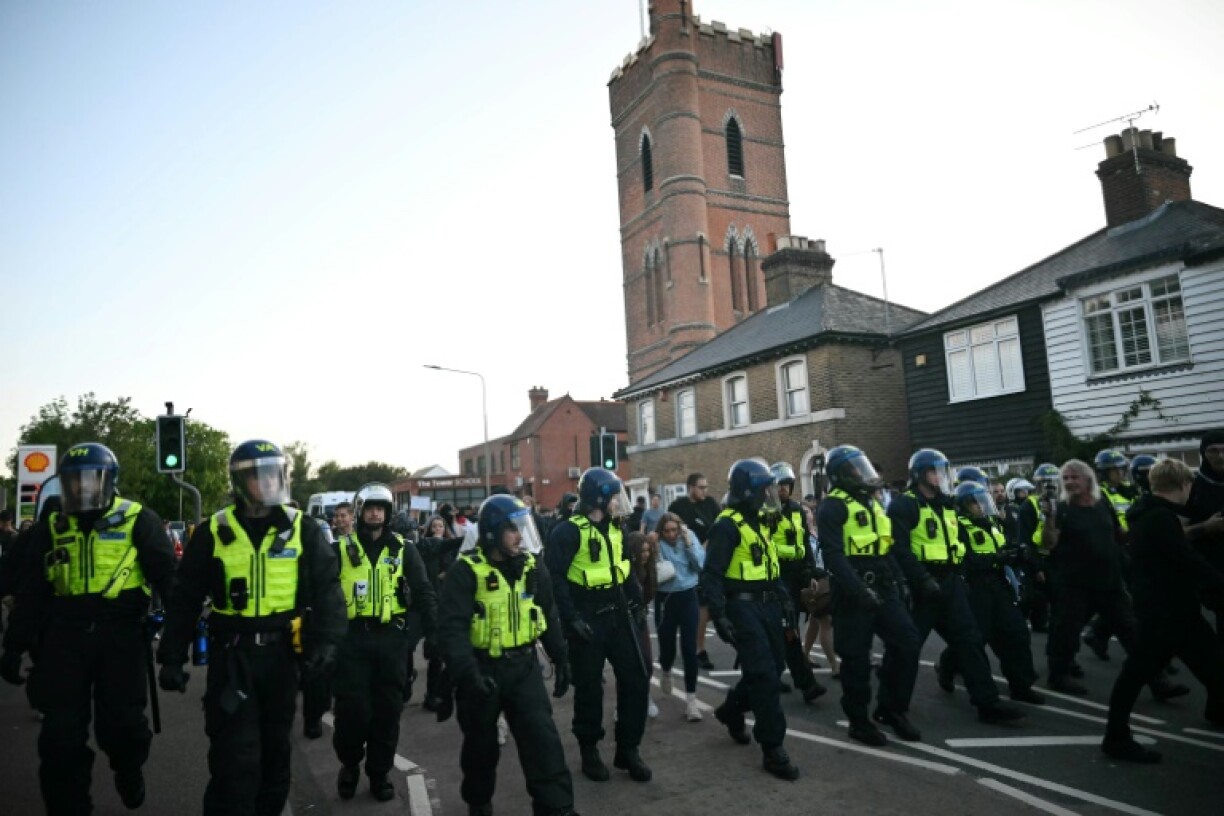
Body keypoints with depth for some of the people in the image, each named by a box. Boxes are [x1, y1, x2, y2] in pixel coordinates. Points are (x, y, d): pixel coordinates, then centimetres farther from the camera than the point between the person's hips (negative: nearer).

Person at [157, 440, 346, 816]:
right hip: (231, 654, -1)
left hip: (280, 652, 2)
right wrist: (171, 657, 1)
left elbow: (327, 589, -4)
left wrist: (326, 640, -17)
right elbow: (185, 599, 4)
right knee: (234, 756, -4)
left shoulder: (302, 530, -1)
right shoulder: (213, 532, -1)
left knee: (275, 746, 17)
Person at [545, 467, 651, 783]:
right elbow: (555, 577, -19)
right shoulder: (569, 531, -16)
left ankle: (628, 748, 21)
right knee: (589, 687, 6)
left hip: (619, 615, 7)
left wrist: (638, 602, 16)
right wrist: (571, 617, -21)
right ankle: (589, 751, 24)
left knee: (636, 678, 6)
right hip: (588, 619, -7)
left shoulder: (614, 527, 8)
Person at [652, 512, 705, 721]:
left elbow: (701, 564, -8)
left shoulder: (689, 537, -2)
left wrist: (689, 543, -16)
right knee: (667, 647, 9)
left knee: (689, 648, -5)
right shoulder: (656, 544, -8)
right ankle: (666, 672, 46)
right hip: (665, 599, -1)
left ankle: (691, 698, 4)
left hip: (688, 597, 1)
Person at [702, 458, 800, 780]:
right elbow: (712, 574, -19)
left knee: (773, 668, 16)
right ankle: (772, 748, 5)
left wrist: (784, 598, 20)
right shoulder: (727, 525, -17)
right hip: (743, 608, -9)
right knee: (764, 676, -7)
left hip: (767, 605, 9)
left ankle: (731, 710, 38)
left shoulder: (759, 521, 12)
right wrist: (719, 616, -24)